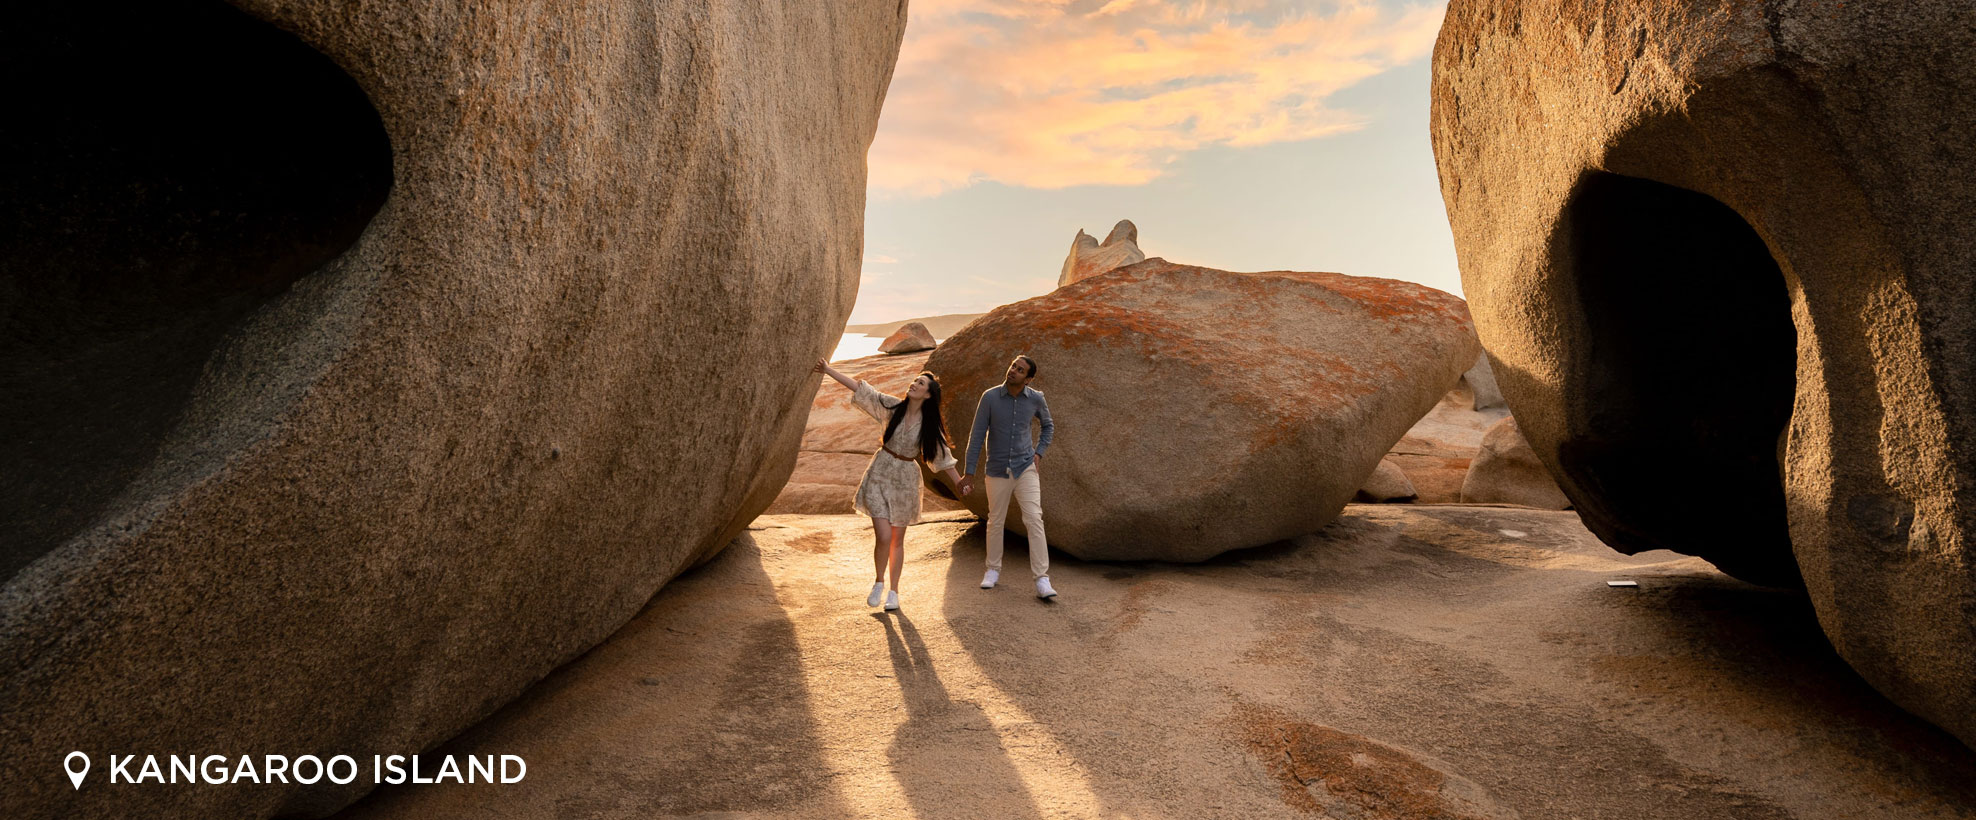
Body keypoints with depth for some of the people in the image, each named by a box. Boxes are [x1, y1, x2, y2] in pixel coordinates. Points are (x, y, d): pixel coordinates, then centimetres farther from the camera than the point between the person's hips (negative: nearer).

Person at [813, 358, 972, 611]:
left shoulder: (930, 425, -4)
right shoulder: (892, 406, -5)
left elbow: (942, 456, 2)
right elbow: (859, 388, -6)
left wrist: (959, 482, -2)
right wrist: (828, 370, -7)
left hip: (905, 479, 1)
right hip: (881, 474, -1)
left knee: (897, 540, 10)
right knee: (883, 537, -11)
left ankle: (893, 592, 25)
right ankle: (878, 583, 16)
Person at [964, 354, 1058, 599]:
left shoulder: (1036, 398, -8)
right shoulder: (990, 397, -12)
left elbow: (1048, 426, 13)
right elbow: (976, 436, -9)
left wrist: (1039, 454, 0)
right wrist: (969, 473, -9)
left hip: (1025, 468, 0)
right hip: (998, 471, 0)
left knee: (1034, 520, -14)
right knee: (996, 521, 14)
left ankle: (1042, 582, -13)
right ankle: (993, 570, 37)